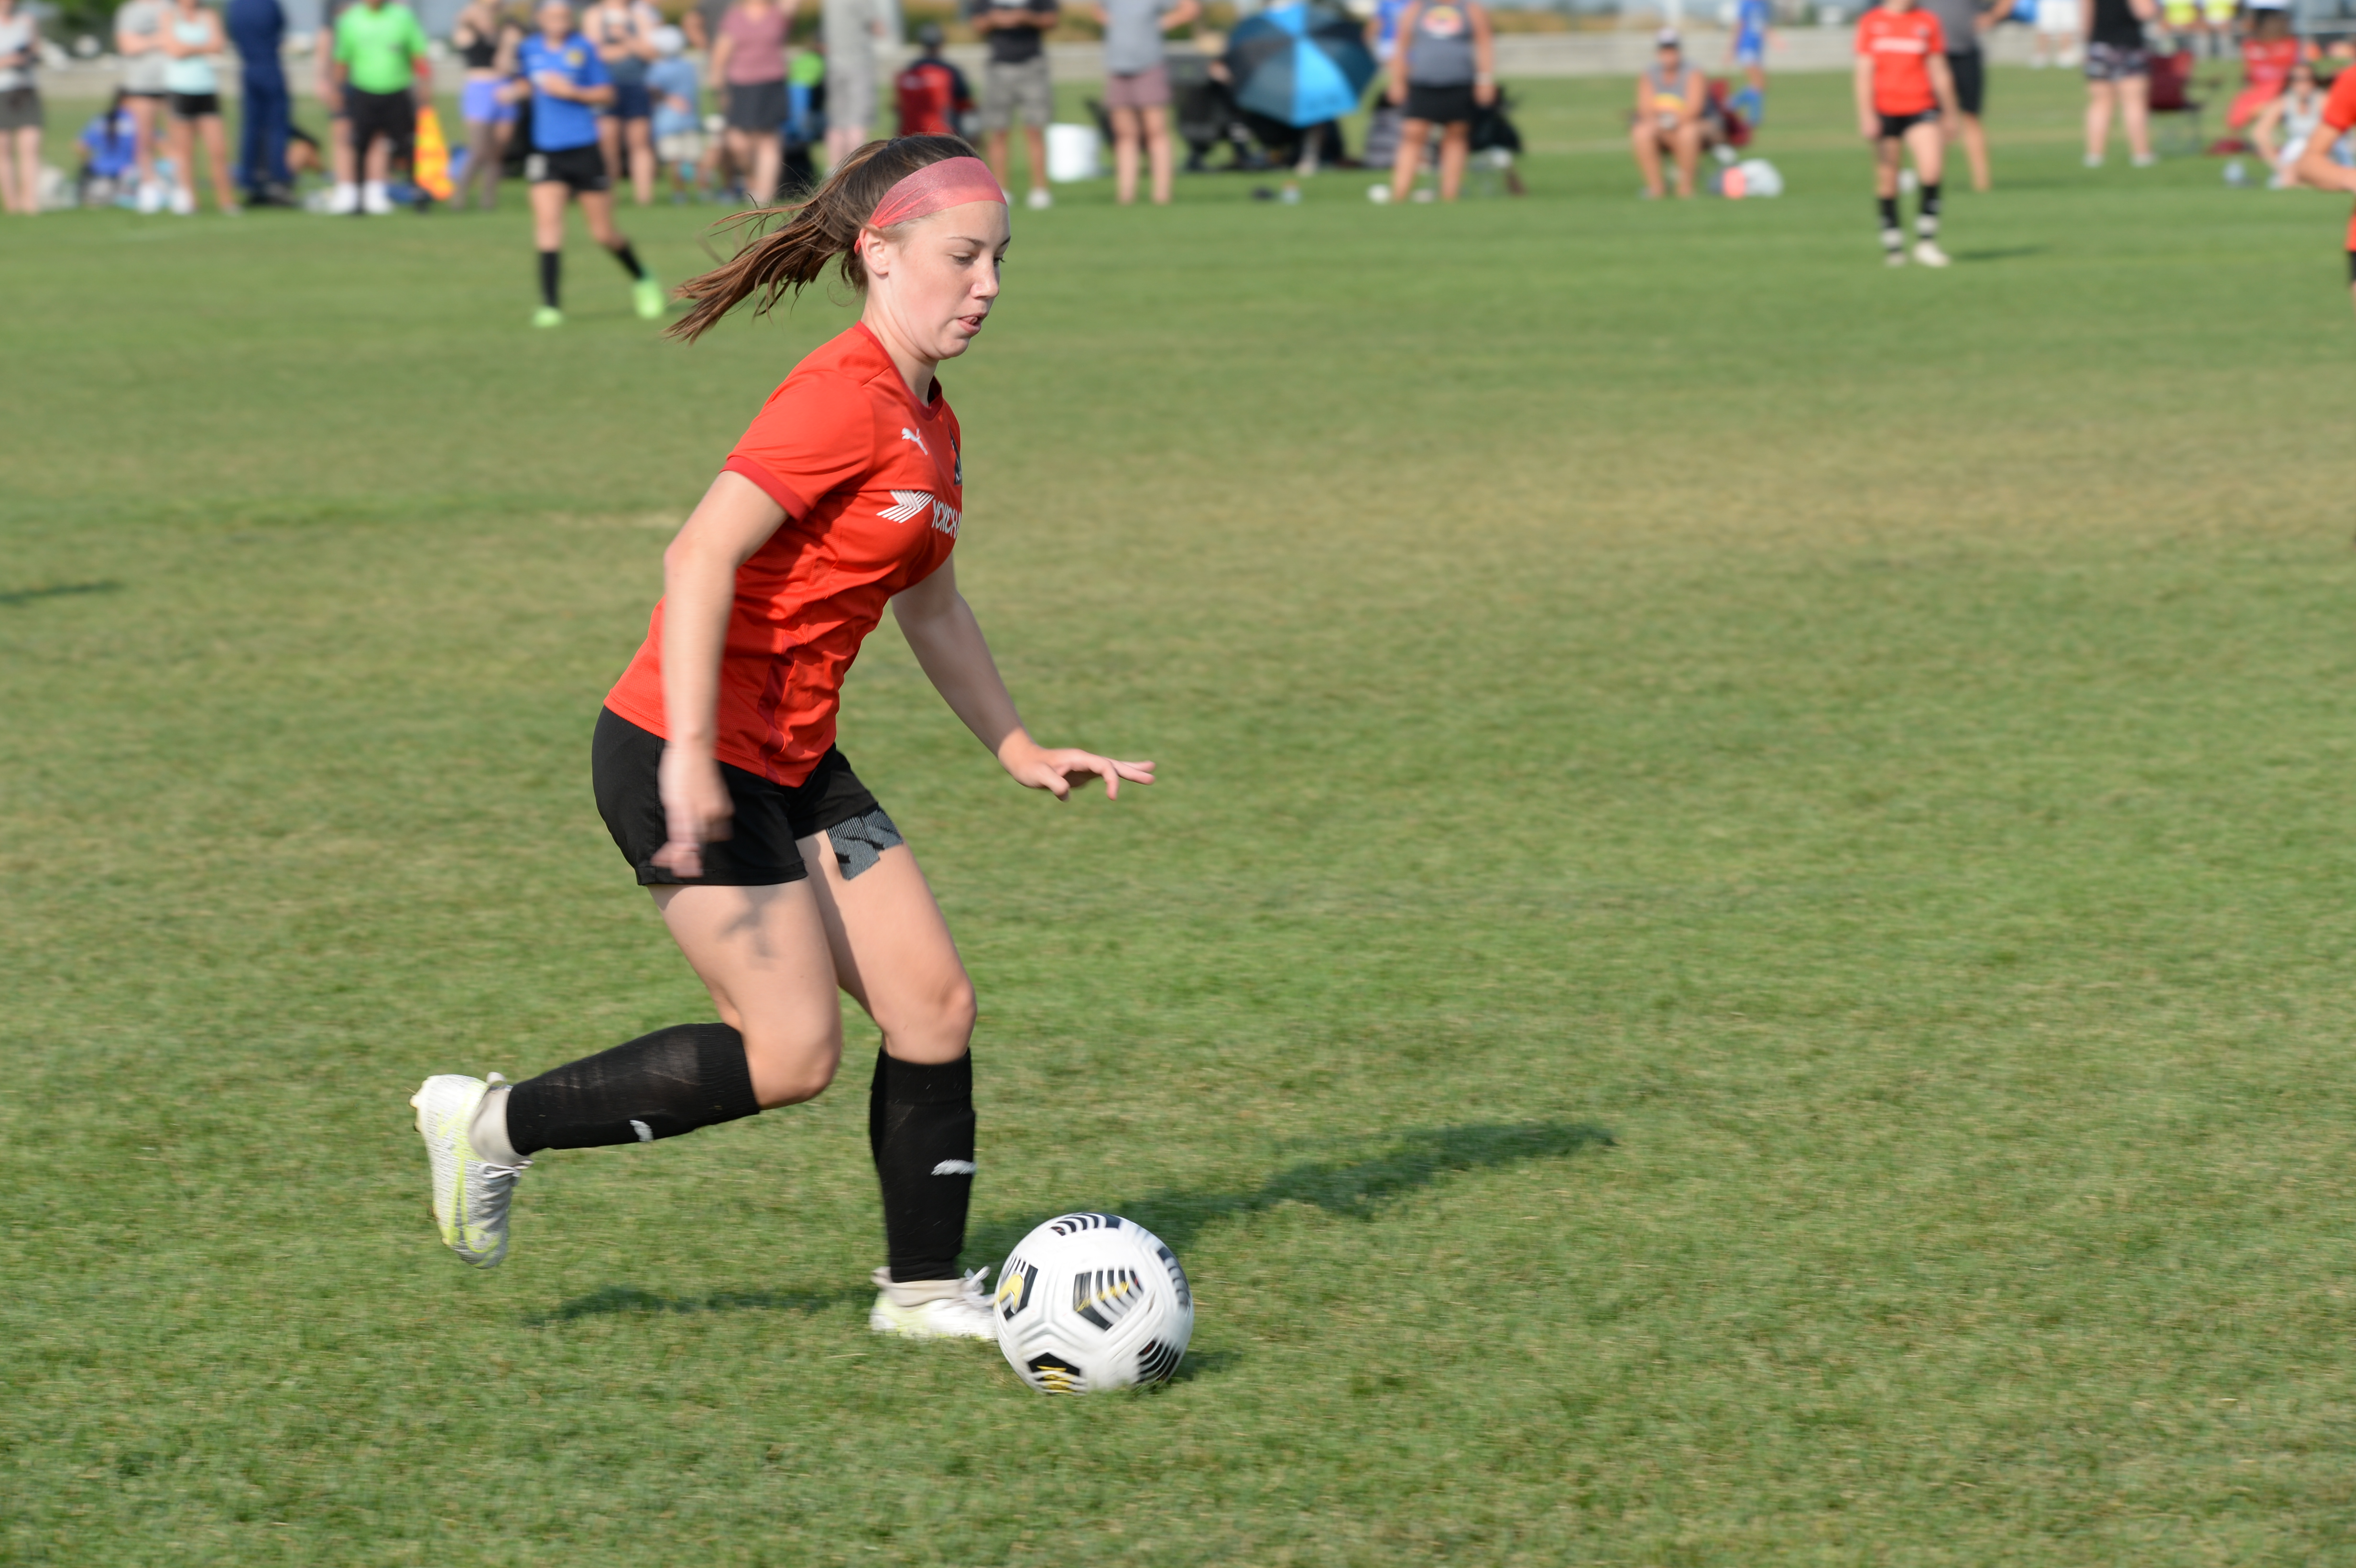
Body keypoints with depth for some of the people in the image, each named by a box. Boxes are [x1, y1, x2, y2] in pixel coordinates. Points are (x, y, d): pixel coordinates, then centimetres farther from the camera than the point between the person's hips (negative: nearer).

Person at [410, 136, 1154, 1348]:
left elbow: (931, 609, 25)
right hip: (684, 760, -9)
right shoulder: (845, 401, -19)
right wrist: (691, 753, -29)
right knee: (793, 1054, -8)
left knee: (935, 1007, 4)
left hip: (792, 766, 9)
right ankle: (494, 1125, 4)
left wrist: (1017, 749, 23)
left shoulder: (926, 425, 11)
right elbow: (700, 559, -25)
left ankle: (925, 1289, 15)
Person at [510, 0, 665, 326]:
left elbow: (606, 95, -3)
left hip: (584, 150, -2)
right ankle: (551, 305, -13)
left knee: (604, 233, 5)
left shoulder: (584, 50, -5)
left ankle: (641, 281, 32)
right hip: (547, 151, 2)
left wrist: (571, 91, -17)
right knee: (547, 222, -15)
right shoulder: (529, 50, 5)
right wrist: (518, 90, 4)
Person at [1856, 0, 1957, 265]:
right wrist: (1866, 115, -7)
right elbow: (1864, 72, 1)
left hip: (1921, 108, 0)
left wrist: (1951, 116, 14)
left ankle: (1926, 241, -11)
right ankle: (1892, 244, 15)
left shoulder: (1928, 23, 7)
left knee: (1931, 168, -19)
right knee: (1887, 178, 3)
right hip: (1884, 111, 0)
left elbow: (1940, 72, 12)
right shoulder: (1871, 23, 4)